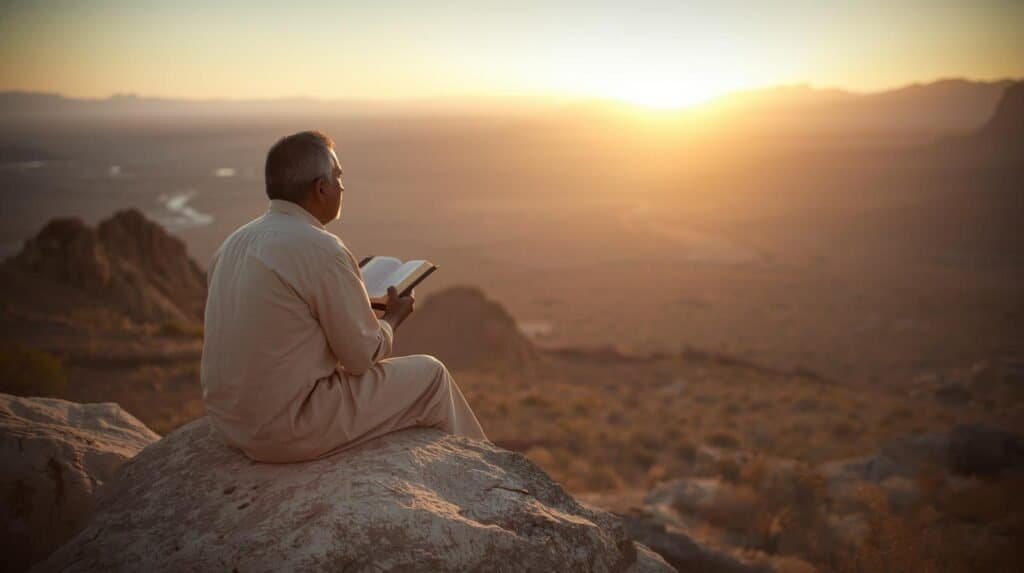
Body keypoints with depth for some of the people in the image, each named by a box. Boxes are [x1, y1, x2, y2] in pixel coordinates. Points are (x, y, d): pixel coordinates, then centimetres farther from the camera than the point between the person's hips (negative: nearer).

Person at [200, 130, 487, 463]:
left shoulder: (235, 243, 4)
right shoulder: (322, 250, -21)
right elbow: (363, 355, -13)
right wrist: (394, 316, 8)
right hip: (290, 430, -8)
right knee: (429, 375, 8)